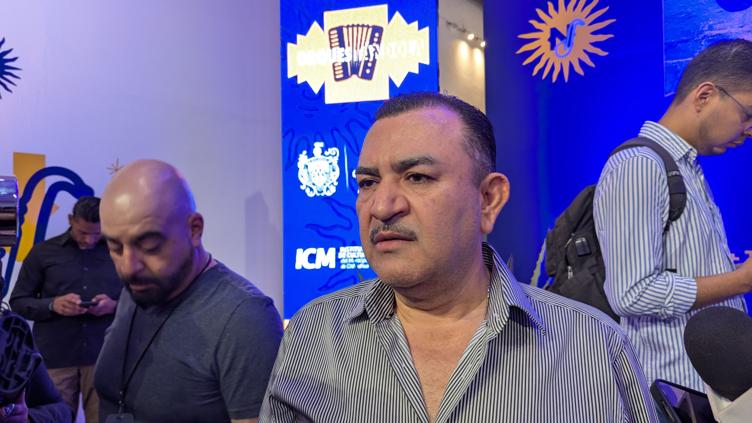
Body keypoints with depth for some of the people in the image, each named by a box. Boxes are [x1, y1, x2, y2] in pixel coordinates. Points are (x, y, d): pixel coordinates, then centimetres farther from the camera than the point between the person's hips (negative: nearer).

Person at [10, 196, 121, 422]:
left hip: (104, 356, 0)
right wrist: (52, 305, -13)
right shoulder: (43, 252, 4)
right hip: (55, 357, 0)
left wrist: (114, 306, -11)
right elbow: (18, 301, 6)